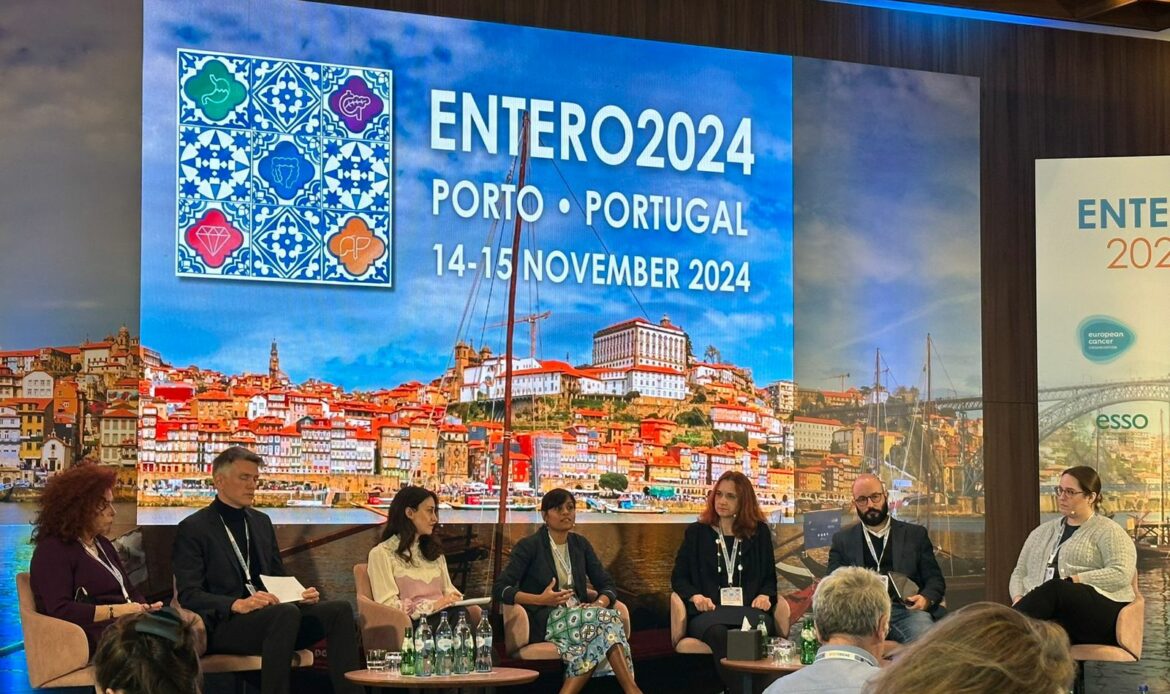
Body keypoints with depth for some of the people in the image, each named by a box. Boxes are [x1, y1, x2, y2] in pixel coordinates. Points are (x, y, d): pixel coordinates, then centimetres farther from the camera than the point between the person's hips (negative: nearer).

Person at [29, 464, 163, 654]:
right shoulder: (52, 551, -3)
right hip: (94, 635, -8)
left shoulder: (103, 545, 25)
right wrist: (116, 611, -18)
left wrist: (146, 609, 1)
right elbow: (60, 610, -15)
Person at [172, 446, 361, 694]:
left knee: (339, 609, -18)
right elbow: (189, 596, -9)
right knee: (286, 613, -36)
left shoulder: (261, 522, 20)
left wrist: (301, 595, 1)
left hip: (272, 616, 7)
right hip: (223, 624, -6)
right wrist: (238, 604, -26)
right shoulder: (192, 529, 0)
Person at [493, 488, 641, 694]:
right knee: (603, 619, -32)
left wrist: (599, 604, -12)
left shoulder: (581, 544, 16)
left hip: (579, 615, 5)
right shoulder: (529, 546, 0)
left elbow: (607, 585, 13)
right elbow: (500, 588, -7)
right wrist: (540, 599, -21)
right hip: (544, 621, -5)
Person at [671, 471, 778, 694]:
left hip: (749, 609, 0)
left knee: (755, 631, -39)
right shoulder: (697, 532, 16)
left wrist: (765, 595, -2)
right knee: (719, 634, -39)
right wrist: (695, 596, -6)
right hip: (708, 611, 0)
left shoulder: (759, 532, 19)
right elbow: (679, 577, 15)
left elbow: (769, 577, 21)